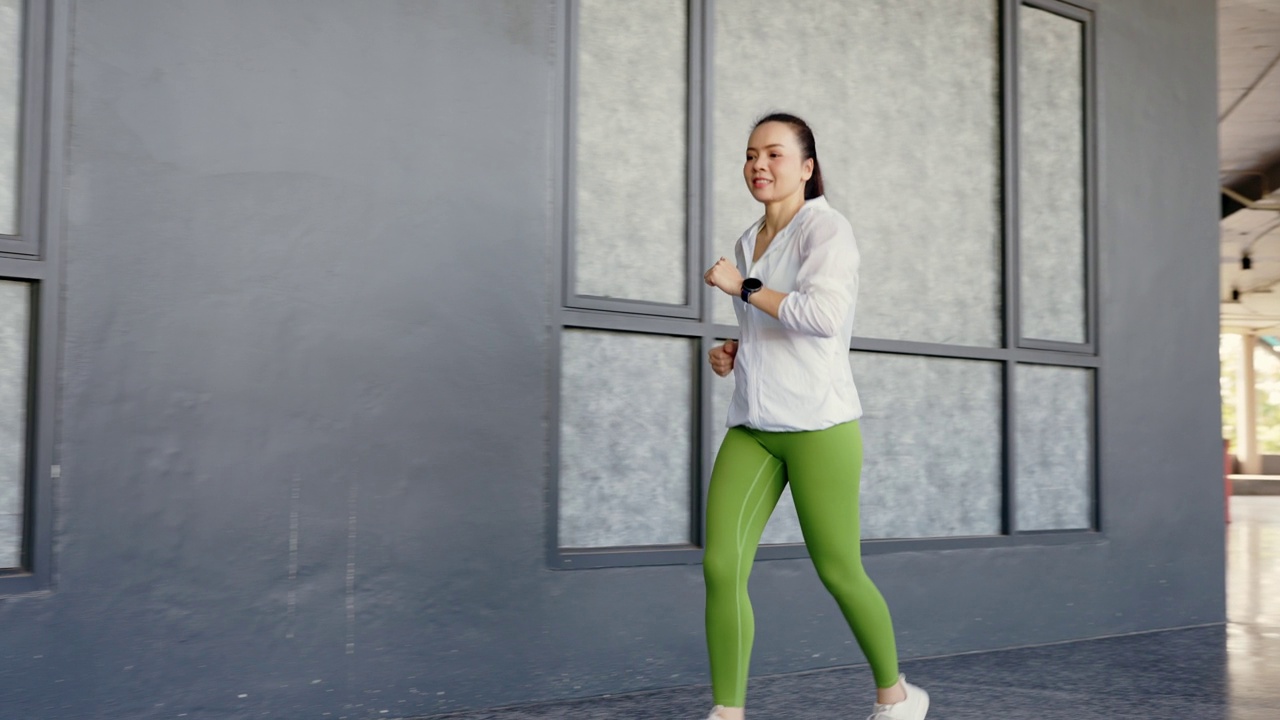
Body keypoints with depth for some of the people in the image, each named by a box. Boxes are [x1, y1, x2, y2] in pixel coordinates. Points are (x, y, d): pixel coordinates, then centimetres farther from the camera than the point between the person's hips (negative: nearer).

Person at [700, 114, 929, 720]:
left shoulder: (827, 229, -9)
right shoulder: (751, 244, 16)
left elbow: (824, 317, -26)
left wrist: (742, 287, -16)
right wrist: (732, 352, 9)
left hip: (818, 425, -7)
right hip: (753, 430, 7)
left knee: (838, 573, 5)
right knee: (721, 566, -9)